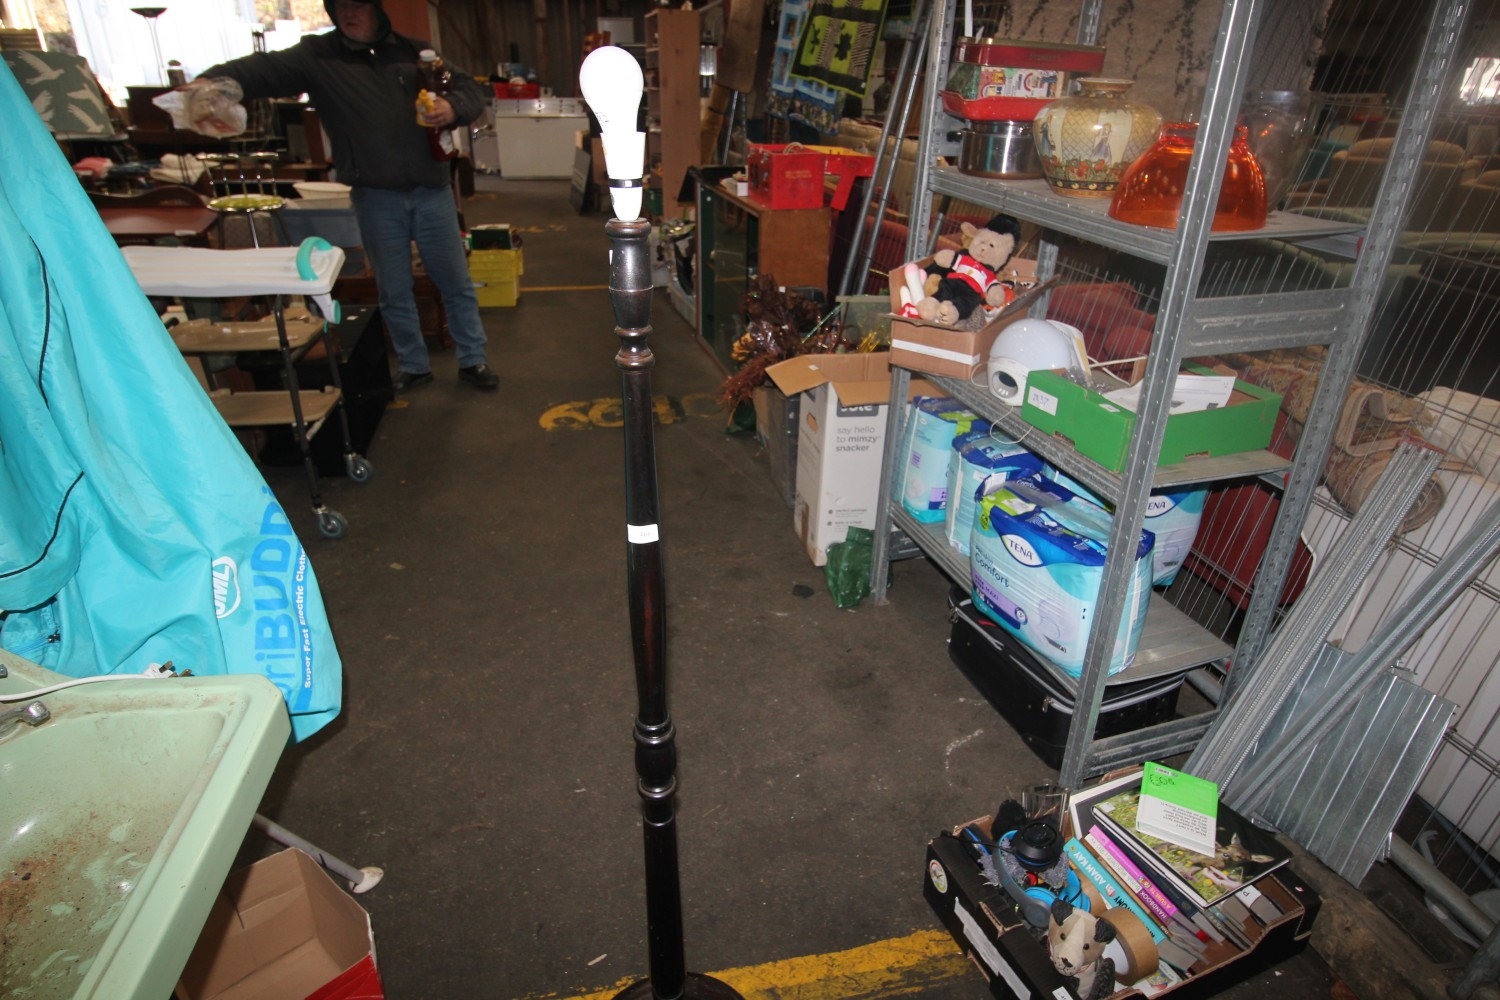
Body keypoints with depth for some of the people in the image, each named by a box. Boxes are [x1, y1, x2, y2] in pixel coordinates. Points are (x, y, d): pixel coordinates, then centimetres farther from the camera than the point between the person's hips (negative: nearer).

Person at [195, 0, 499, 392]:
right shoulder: (317, 55, 1)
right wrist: (213, 79, -32)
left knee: (456, 283, 9)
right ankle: (413, 366, 26)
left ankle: (473, 360, 24)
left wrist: (453, 108, -14)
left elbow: (472, 91, 8)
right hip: (375, 198, 0)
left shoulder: (415, 52, 7)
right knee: (393, 292, 9)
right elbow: (263, 69, -13)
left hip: (432, 193, 1)